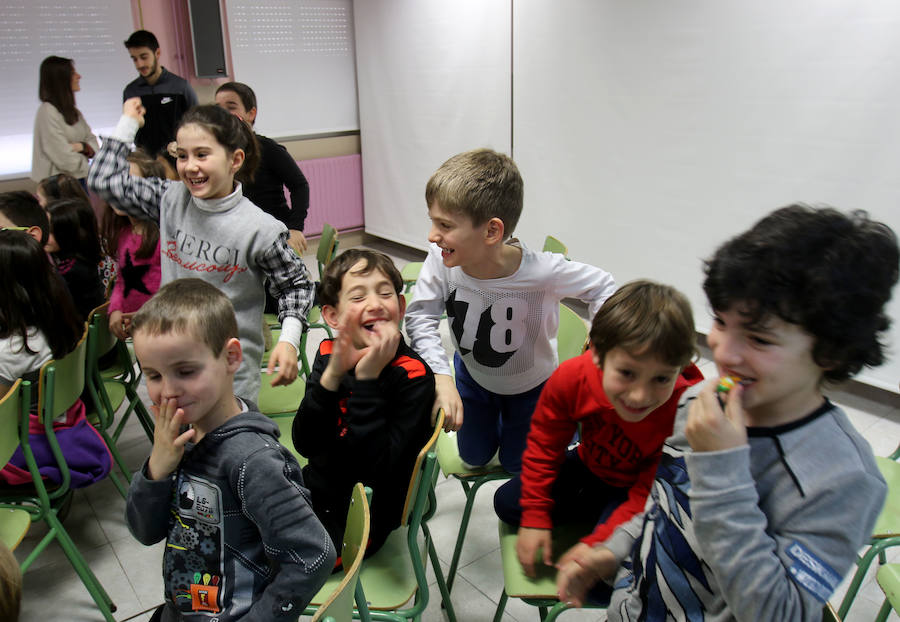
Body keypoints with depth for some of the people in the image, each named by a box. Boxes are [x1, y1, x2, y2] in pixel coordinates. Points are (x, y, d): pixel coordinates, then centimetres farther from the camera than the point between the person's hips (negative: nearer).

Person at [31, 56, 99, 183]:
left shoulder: (71, 111, 13)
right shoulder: (47, 112, -13)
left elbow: (92, 141, 11)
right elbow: (63, 156, -18)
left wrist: (82, 147, -12)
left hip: (78, 179, 7)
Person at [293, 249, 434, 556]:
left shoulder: (413, 376, -21)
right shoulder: (329, 354, -6)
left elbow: (377, 468, -28)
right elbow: (305, 445, -13)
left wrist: (368, 381, -33)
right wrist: (332, 376, -28)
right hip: (316, 489, 5)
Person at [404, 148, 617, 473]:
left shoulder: (542, 272, -39)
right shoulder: (440, 260, -35)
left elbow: (601, 286, -21)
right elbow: (420, 317, -25)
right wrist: (441, 379, -37)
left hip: (530, 385, -2)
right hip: (473, 374, 2)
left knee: (516, 464, 20)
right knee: (474, 456, 24)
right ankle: (496, 414, 50)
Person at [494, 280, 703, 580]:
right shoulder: (572, 377, -29)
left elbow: (648, 497, -27)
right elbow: (543, 446, -11)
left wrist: (595, 545, -32)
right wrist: (534, 519, -10)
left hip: (632, 490, -4)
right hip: (588, 466, 4)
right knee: (507, 502, -1)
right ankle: (597, 516, 3)